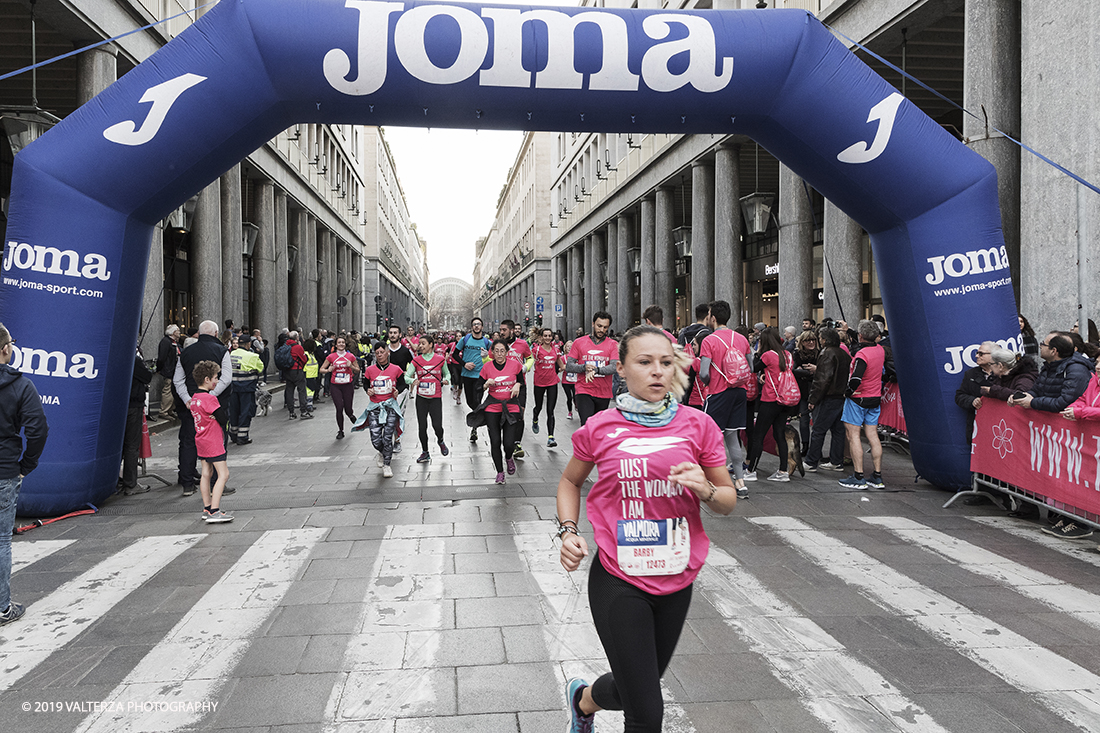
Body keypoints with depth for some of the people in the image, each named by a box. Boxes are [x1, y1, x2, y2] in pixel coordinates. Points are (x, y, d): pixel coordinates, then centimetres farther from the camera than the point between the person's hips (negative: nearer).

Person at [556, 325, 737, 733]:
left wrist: (706, 490, -18)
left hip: (676, 582, 3)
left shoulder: (698, 426, -4)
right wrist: (568, 531, -4)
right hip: (618, 581, -3)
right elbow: (570, 482, 11)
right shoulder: (599, 429, -7)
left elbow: (729, 500, 3)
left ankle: (584, 699, 54)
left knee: (639, 688, 23)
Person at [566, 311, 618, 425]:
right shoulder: (579, 342, 4)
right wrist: (584, 367, -18)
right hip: (584, 392, -2)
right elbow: (568, 366, 2)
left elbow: (614, 367, -9)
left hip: (604, 394, 2)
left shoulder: (612, 344, 4)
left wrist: (596, 370, -27)